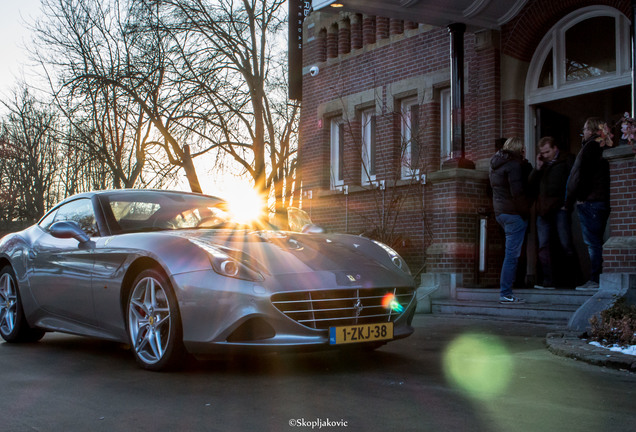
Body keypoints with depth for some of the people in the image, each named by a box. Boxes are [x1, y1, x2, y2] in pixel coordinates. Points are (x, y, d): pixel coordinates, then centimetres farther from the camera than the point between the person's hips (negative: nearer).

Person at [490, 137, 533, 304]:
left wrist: (524, 163, 13)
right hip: (513, 213, -9)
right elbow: (517, 192, -19)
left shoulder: (495, 164, 17)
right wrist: (527, 211, -9)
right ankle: (505, 294, -7)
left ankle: (505, 291, 20)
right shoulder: (513, 164, -12)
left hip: (500, 212, 9)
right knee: (512, 254, -7)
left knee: (512, 252, 19)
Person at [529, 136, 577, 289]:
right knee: (543, 246, 0)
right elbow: (532, 184, 13)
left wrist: (568, 202, -10)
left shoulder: (566, 160, 3)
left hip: (559, 209, -5)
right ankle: (548, 281, 2)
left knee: (566, 245, -4)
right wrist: (538, 167, 1)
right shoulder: (542, 164, 19)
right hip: (543, 210, 6)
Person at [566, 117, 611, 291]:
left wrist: (569, 200, -8)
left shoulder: (590, 147, -11)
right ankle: (602, 279, 13)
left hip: (589, 202, -9)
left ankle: (596, 280, -6)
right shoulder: (604, 147, 15)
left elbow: (580, 176, -15)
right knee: (596, 242, 12)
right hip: (603, 199, 9)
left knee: (593, 242, -7)